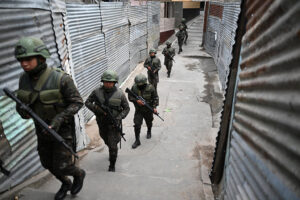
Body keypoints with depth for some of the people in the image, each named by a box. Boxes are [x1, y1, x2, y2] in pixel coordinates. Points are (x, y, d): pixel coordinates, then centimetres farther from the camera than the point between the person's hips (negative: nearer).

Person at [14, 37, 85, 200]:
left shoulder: (61, 79, -26)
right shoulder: (25, 79, -7)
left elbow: (77, 102, -19)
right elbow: (21, 103, 3)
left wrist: (59, 119, -32)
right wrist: (22, 110, -22)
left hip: (63, 129, -6)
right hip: (43, 129, 6)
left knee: (61, 167, 2)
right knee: (48, 163, 19)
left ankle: (78, 174, 36)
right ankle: (66, 184, 47)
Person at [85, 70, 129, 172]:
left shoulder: (119, 94, -13)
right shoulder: (97, 92, -9)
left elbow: (126, 108, -5)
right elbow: (87, 102, -2)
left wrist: (119, 118, -19)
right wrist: (96, 109, -20)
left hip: (114, 124, -3)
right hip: (101, 123, 4)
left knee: (113, 145, -5)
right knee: (107, 141, 25)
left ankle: (112, 165, 15)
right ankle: (112, 152, 57)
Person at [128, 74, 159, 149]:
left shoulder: (150, 88, -19)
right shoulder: (134, 87, -14)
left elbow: (155, 98, -9)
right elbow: (130, 97, -6)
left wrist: (154, 107, -19)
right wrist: (136, 100, -25)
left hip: (148, 110, 0)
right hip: (138, 110, 0)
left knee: (149, 123, 21)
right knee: (137, 125, -7)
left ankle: (149, 132, 54)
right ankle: (137, 141, 5)